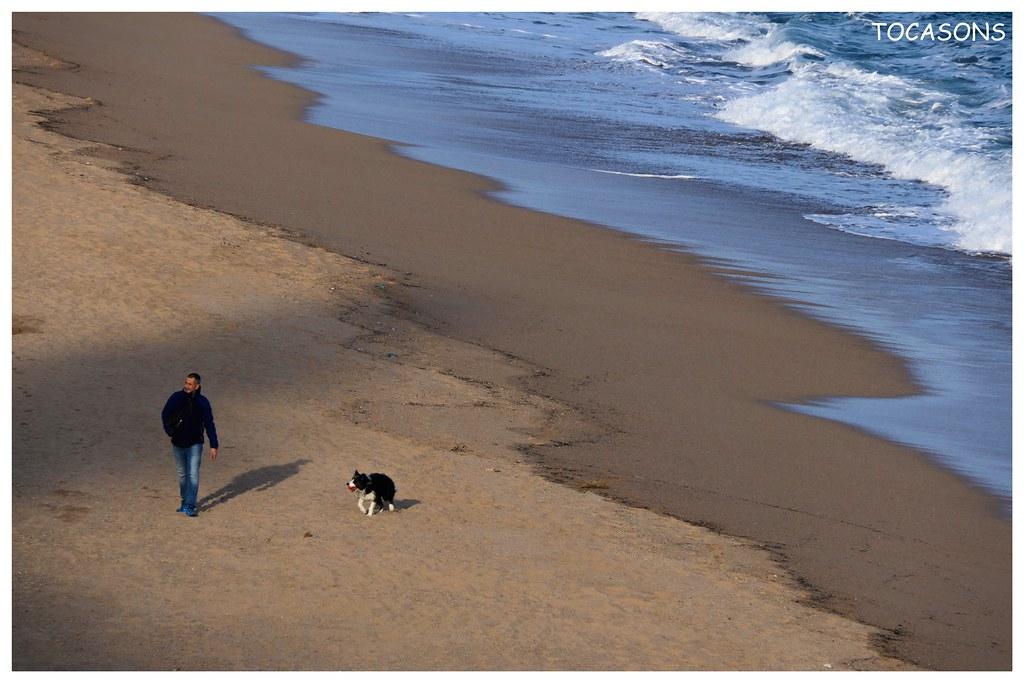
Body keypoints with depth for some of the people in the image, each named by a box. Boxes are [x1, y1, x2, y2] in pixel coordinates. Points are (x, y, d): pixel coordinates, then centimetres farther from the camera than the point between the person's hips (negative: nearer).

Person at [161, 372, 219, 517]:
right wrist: (170, 431, -10)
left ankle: (189, 506, -9)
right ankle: (185, 501, 29)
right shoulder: (176, 398, -7)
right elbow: (165, 415, 6)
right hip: (178, 443, 2)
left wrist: (213, 445, -7)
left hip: (195, 444, -2)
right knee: (182, 474, 14)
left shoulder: (202, 402, -8)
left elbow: (209, 424, -4)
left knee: (193, 474, -10)